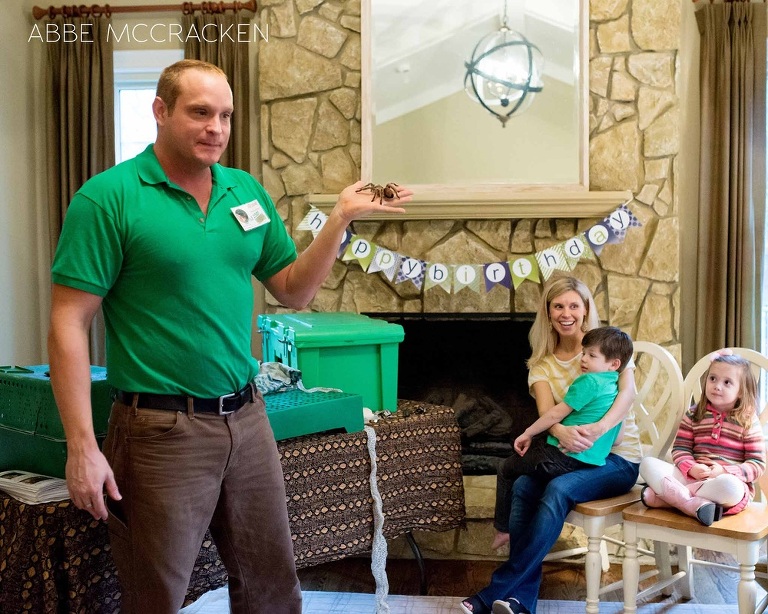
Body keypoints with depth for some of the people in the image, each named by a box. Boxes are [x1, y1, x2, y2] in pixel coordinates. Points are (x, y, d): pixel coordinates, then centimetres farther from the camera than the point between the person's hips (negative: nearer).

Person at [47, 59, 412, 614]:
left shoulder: (248, 192, 7)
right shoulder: (108, 198, -10)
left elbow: (294, 292, 12)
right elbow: (69, 324, -13)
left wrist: (340, 219, -1)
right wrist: (82, 447, -17)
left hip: (247, 418, 6)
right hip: (162, 431, -5)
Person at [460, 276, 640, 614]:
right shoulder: (542, 363, 7)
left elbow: (627, 391, -20)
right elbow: (546, 412, -11)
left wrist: (599, 427, -40)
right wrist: (562, 432, -36)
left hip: (617, 457, -3)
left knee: (559, 489, -32)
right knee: (523, 485, -27)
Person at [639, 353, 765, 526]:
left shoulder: (748, 421, 3)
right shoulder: (693, 415, 11)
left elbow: (758, 465, -1)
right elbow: (680, 448, 6)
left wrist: (725, 471, -16)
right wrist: (691, 468, -15)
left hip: (730, 480, -3)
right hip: (692, 476, 3)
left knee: (730, 487, -41)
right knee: (648, 463, -18)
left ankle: (668, 495, -30)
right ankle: (694, 503, -35)